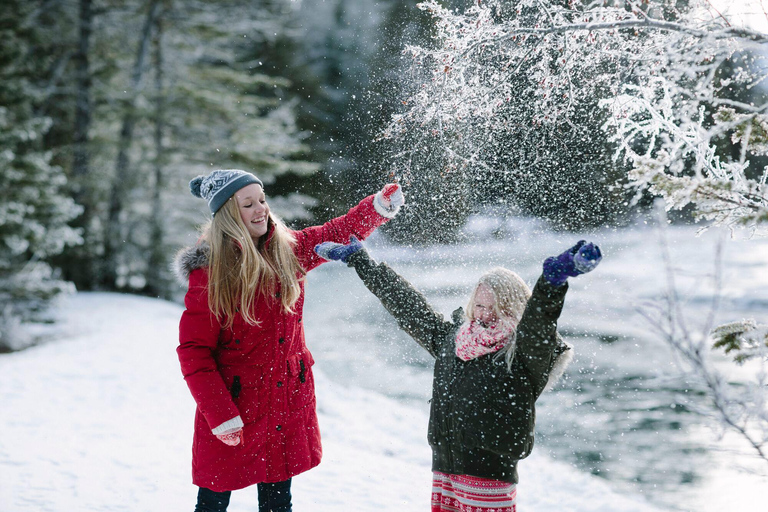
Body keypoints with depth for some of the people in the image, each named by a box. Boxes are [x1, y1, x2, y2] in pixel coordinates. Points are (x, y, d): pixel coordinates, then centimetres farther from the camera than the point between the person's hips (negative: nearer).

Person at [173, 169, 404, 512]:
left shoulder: (288, 250, 0)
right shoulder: (210, 273, -14)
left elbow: (339, 233, 15)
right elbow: (193, 352, -13)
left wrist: (379, 207, -3)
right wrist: (220, 416, -18)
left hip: (287, 406, 4)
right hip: (232, 412, -4)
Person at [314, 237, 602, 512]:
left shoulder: (525, 352, -6)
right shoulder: (449, 339, 11)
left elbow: (538, 318, -26)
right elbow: (404, 302, 19)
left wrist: (554, 279, -47)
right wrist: (358, 259, 27)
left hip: (491, 476, -5)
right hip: (443, 471, 6)